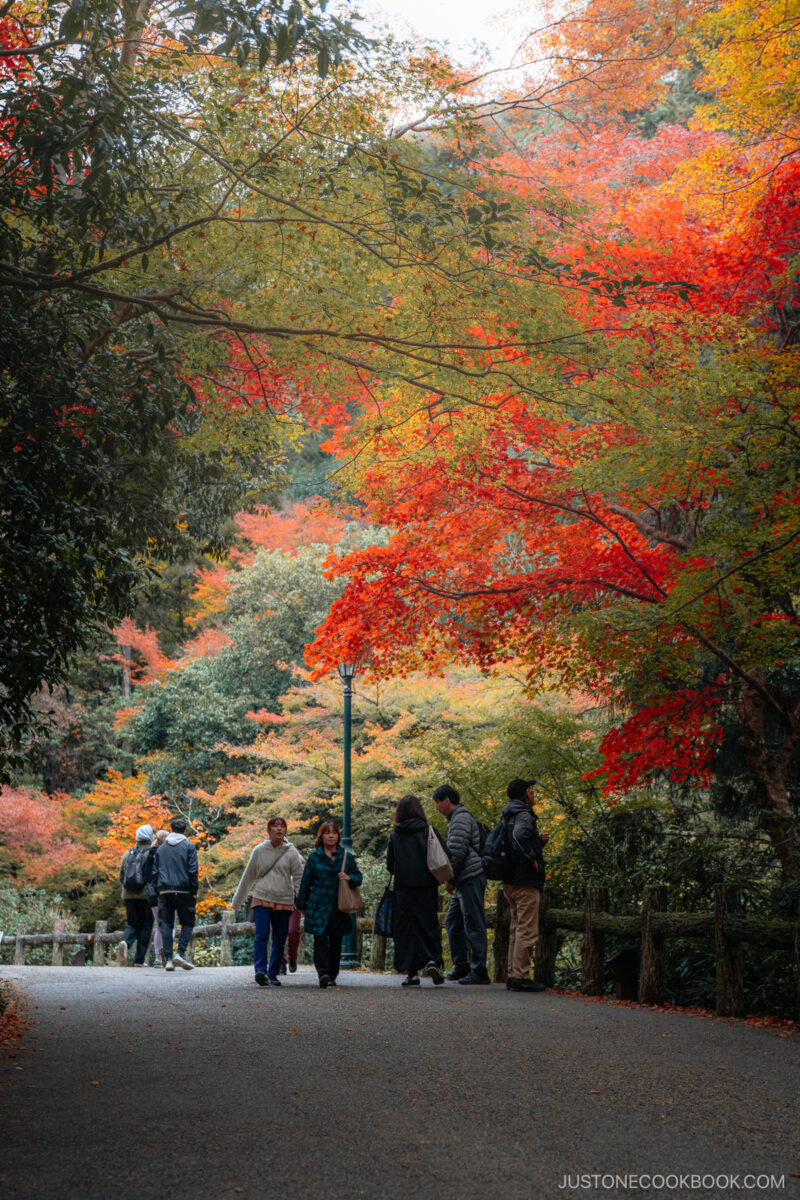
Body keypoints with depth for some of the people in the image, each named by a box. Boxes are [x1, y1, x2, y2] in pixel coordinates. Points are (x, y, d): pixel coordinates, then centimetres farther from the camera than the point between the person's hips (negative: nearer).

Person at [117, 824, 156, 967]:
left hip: (129, 896, 4)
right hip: (146, 895, -4)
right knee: (146, 927, 6)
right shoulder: (151, 853, -6)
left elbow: (121, 877, 14)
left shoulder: (128, 853, 9)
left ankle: (125, 943, -18)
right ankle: (139, 960, 3)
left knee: (132, 924, 13)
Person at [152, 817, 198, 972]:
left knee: (166, 924, 5)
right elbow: (192, 871, -5)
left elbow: (154, 872, 11)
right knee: (187, 922, 6)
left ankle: (168, 959, -3)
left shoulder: (161, 848, 14)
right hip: (183, 890, -3)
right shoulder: (189, 847, 2)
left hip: (164, 890, 3)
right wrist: (194, 891, -1)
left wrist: (157, 891, 15)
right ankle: (181, 953, -11)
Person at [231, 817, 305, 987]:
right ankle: (260, 970, -23)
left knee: (279, 940, 3)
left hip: (284, 902, 1)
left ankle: (273, 974, 13)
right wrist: (236, 902, 15)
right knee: (261, 935, -17)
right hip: (262, 899, -1)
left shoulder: (291, 852, 3)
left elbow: (298, 877, 5)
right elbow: (248, 877, 12)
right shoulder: (259, 850, 4)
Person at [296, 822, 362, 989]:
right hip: (319, 906, -2)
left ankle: (332, 976, 12)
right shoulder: (314, 856, 6)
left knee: (336, 943, 5)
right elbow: (305, 882, 10)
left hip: (339, 908, 2)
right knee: (320, 939, -14)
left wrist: (349, 878, -9)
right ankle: (323, 973, -22)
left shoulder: (347, 856, 10)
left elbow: (358, 876, 14)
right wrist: (302, 905, 10)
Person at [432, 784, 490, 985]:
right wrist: (452, 879, 19)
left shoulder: (461, 818, -10)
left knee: (473, 925, -9)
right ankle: (461, 967, 16)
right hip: (464, 882, 11)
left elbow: (458, 851, -18)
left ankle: (479, 971, -9)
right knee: (452, 922, 12)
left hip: (471, 878, -11)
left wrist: (450, 878, -12)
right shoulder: (456, 819, 23)